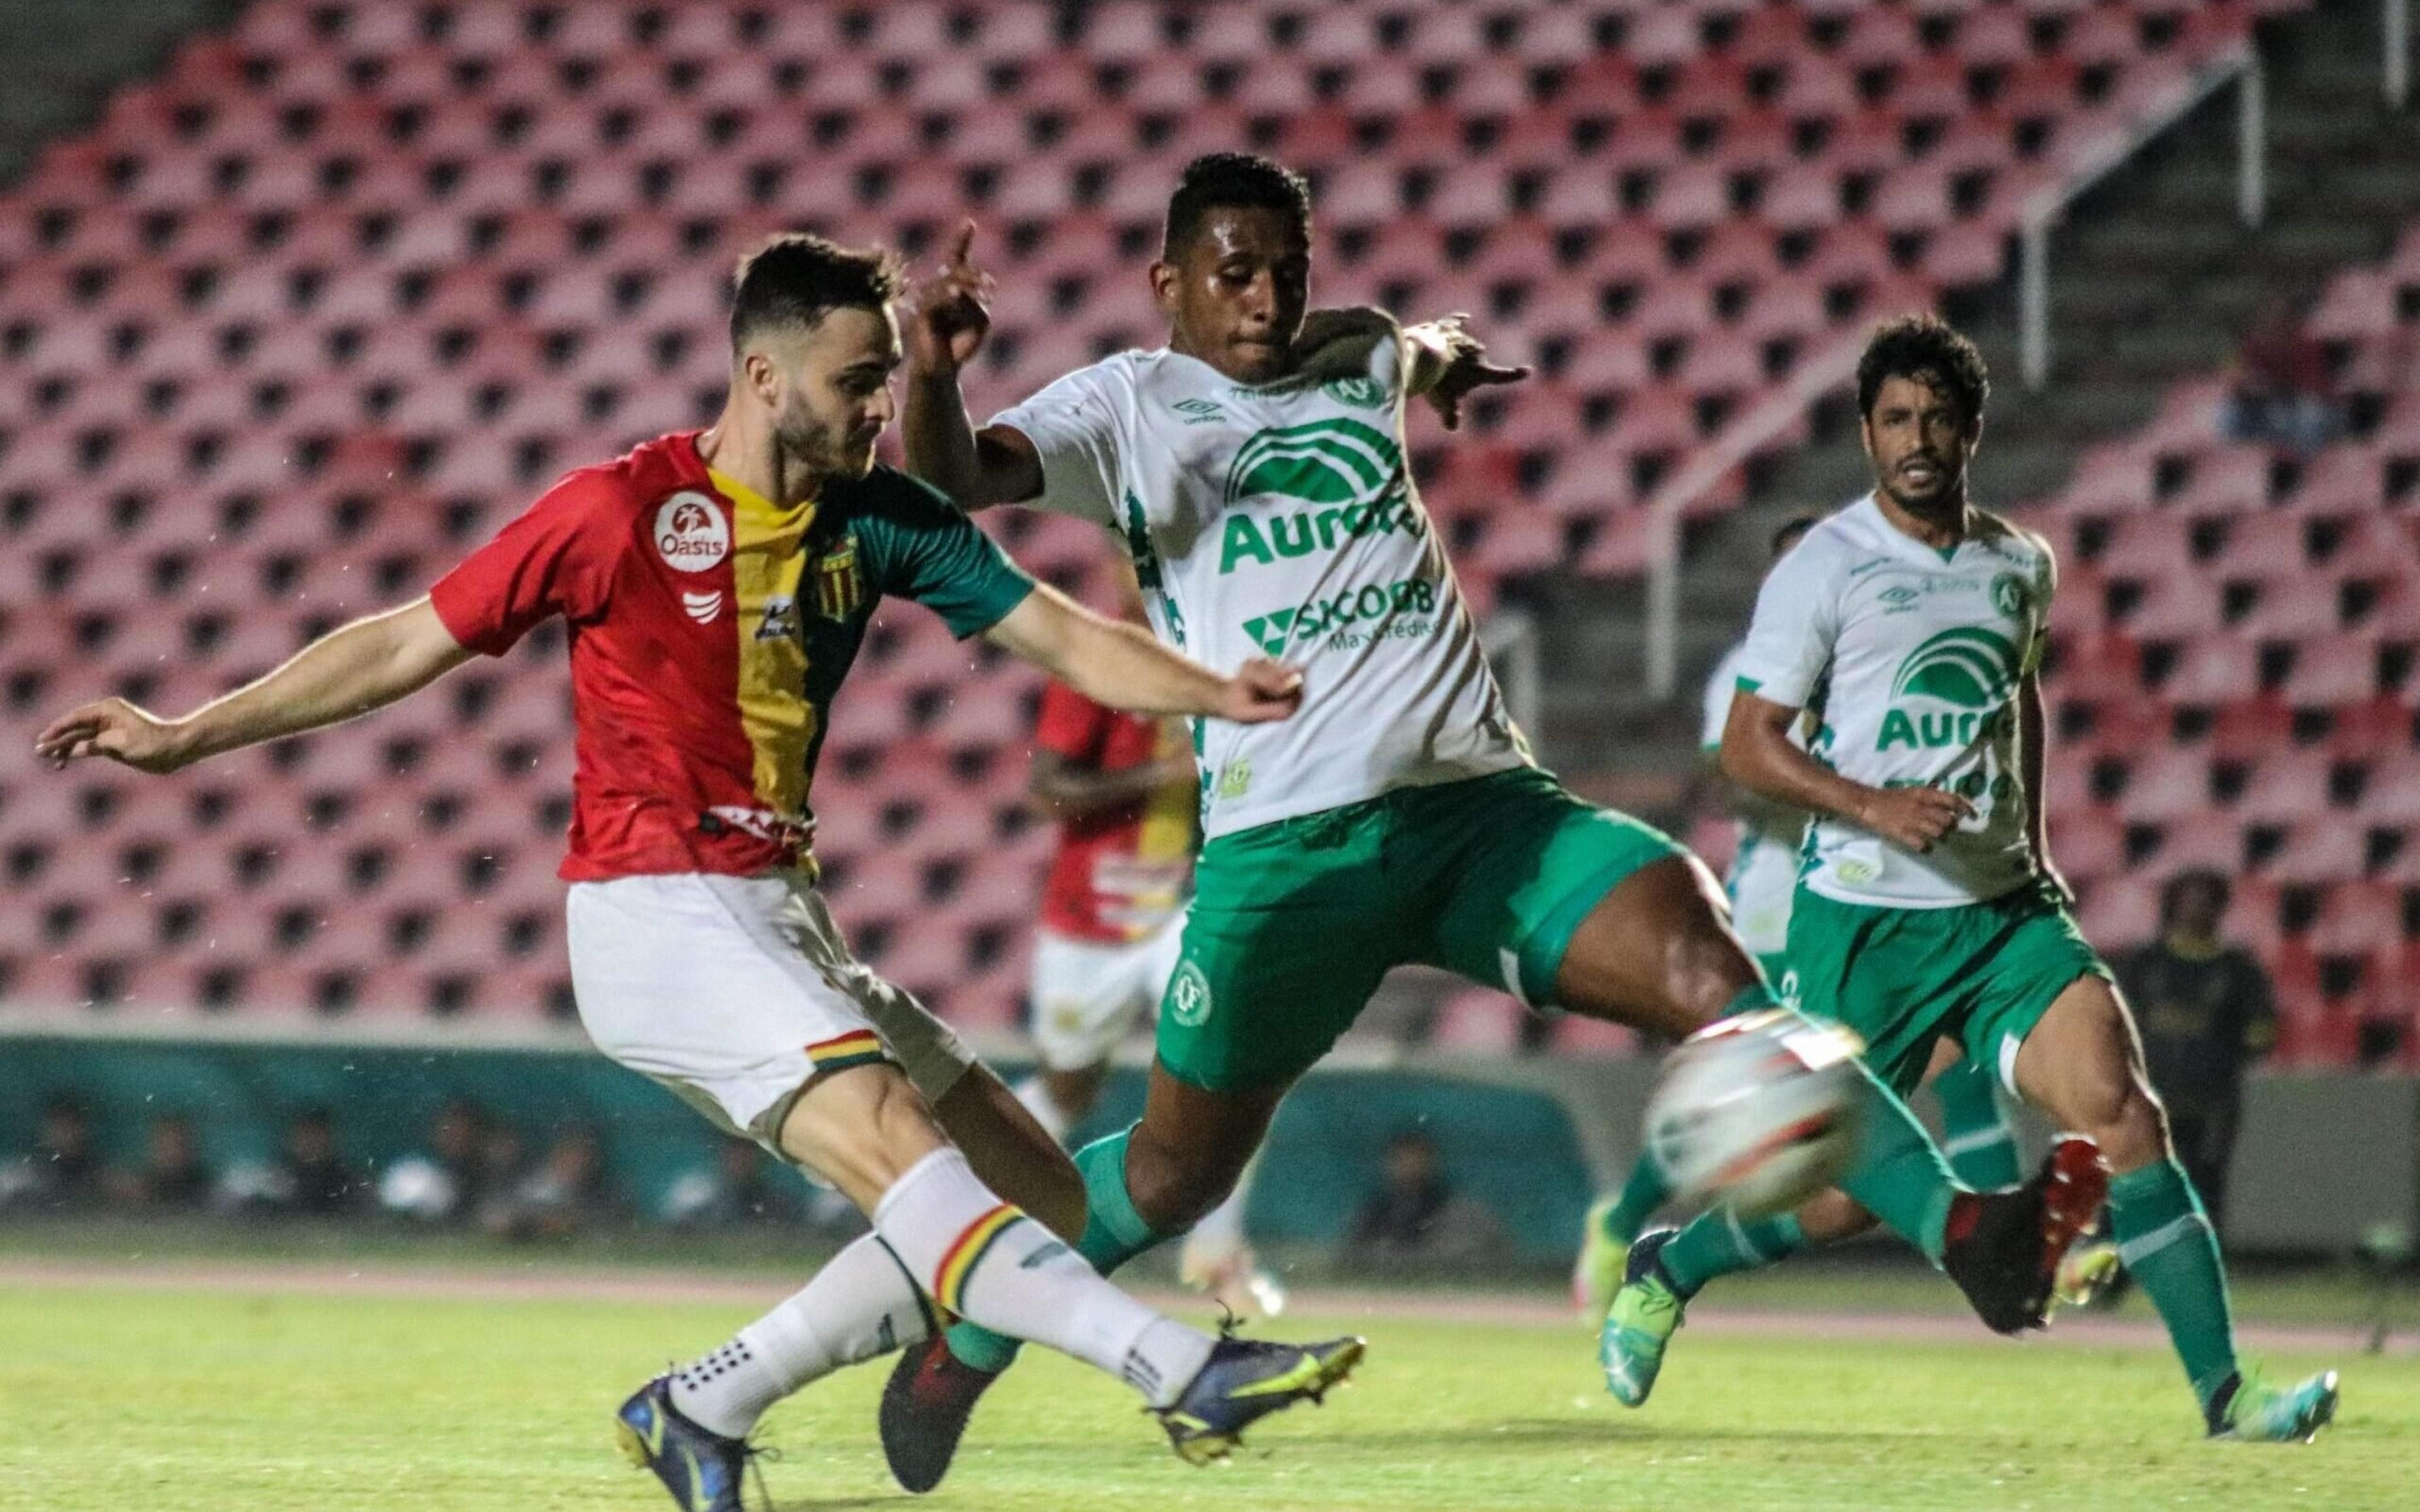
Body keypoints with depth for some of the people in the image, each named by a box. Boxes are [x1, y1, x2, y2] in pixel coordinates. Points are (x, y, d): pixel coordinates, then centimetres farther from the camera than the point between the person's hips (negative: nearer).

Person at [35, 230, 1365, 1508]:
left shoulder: (881, 520, 7)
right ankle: (1184, 1373, -38)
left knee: (1038, 1199, 2)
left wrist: (1216, 694, -16)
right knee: (906, 1151, -26)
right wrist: (186, 738, 0)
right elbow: (409, 643, -1)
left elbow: (1064, 636, 3)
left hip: (781, 921, 8)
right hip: (657, 915, -8)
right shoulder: (620, 511, -8)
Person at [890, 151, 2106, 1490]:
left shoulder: (1353, 357, 18)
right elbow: (954, 479, -14)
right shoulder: (1127, 404, 5)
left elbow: (1427, 355, 47)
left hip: (1483, 804, 3)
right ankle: (962, 1346, 32)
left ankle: (1958, 1228, -31)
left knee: (1709, 967, -20)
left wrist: (1442, 359, 28)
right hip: (1286, 847, -3)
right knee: (1176, 1174, 7)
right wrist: (933, 374, -31)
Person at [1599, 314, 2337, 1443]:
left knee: (2118, 1105, -16)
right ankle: (1665, 1270, 29)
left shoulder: (2021, 566, 10)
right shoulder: (1823, 569, -6)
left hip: (2003, 907, 4)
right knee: (1848, 1193, -1)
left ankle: (2221, 1387, -17)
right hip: (1864, 919, -4)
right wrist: (1876, 806, -21)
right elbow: (1748, 745, -7)